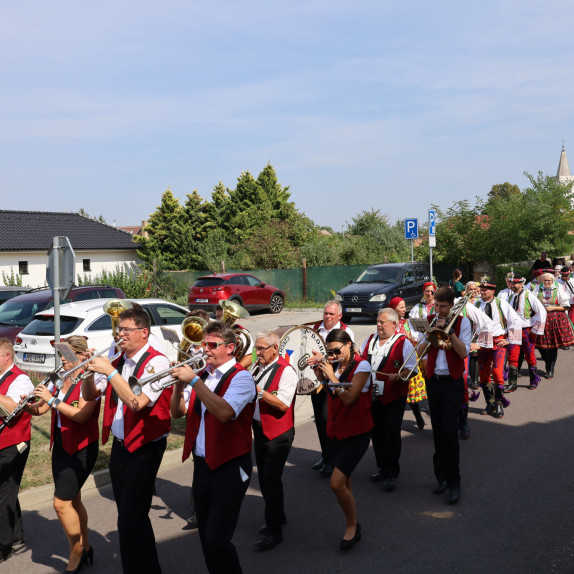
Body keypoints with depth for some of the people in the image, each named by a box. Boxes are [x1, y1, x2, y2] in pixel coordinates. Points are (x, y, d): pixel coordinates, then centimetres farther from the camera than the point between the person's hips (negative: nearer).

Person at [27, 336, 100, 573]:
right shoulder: (61, 381, 8)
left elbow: (81, 415, -26)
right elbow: (39, 410, 9)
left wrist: (52, 399, -27)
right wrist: (28, 404, -12)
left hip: (81, 449, -8)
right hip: (61, 446, 8)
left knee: (61, 502, -9)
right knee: (72, 500, 15)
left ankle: (76, 554, 9)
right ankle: (85, 548, 29)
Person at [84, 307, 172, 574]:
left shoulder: (157, 362, -15)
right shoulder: (117, 362, 7)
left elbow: (136, 402, -27)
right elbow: (89, 395, 8)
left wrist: (109, 371, -25)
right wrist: (90, 371, -10)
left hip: (144, 447, -8)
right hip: (119, 445, 8)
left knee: (130, 520, -8)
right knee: (128, 515, 17)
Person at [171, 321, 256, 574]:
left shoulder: (240, 377, -12)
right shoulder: (203, 375, 10)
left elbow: (224, 412, -30)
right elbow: (177, 412, 8)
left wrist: (194, 381, -28)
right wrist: (179, 385, -10)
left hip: (229, 468, -7)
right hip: (202, 465, 7)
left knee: (216, 541, -8)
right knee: (206, 536, 16)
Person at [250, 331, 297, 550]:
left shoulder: (286, 371, -17)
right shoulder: (258, 367, 7)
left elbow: (283, 404, -25)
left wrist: (258, 391, -28)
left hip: (278, 434, -8)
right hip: (260, 430, 8)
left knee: (271, 481, -6)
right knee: (264, 478, 17)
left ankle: (274, 531, 4)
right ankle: (277, 516, 36)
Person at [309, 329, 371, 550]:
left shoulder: (361, 366, -14)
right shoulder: (335, 365, 4)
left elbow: (349, 399, -22)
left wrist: (332, 375, -18)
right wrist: (319, 365, 1)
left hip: (356, 434, -7)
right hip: (336, 431, 7)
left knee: (337, 483, -16)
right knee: (344, 483, 14)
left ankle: (352, 524, 8)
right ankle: (353, 528, 30)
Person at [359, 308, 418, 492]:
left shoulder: (403, 343, -4)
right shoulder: (370, 340, 14)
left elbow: (412, 369, -8)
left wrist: (399, 376, -25)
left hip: (394, 397, -5)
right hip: (372, 396, 6)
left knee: (391, 434, -5)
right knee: (376, 432, 11)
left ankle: (391, 474, 5)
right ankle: (382, 468, 28)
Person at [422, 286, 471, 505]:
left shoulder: (462, 322, -2)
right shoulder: (429, 320, 7)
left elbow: (464, 352, -11)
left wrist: (449, 331, -18)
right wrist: (432, 333, -13)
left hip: (453, 382, -4)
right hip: (433, 381, 4)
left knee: (449, 432, -10)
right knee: (438, 432, 9)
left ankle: (454, 484, 0)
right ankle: (442, 476, 21)